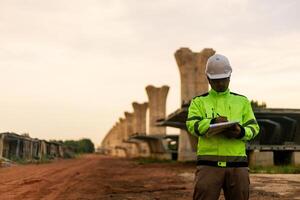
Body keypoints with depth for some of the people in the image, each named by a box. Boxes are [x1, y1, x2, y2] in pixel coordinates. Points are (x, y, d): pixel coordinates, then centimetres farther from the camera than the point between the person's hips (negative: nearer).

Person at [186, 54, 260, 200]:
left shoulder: (242, 101, 17)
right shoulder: (199, 101, 12)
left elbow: (254, 127, 10)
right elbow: (192, 125, -4)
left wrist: (241, 132, -13)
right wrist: (213, 122, -22)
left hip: (237, 162, 2)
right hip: (208, 163, -2)